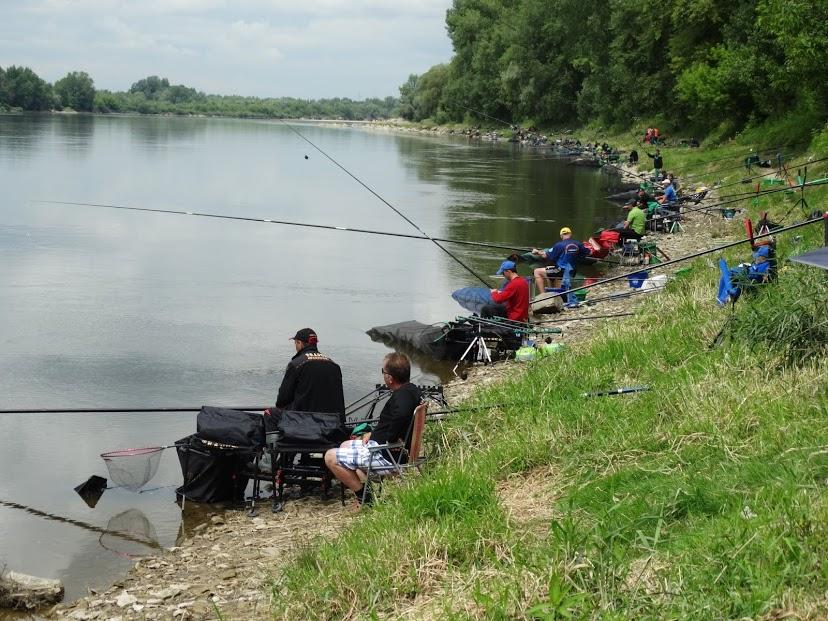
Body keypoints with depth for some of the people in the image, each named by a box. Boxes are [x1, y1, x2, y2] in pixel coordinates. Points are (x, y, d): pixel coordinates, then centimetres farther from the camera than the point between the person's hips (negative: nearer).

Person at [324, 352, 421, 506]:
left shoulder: (401, 398, -27)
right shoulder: (412, 389, 5)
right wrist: (373, 434, 7)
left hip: (389, 457, -11)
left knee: (331, 457, -7)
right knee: (345, 445, 27)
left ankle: (365, 498, -2)